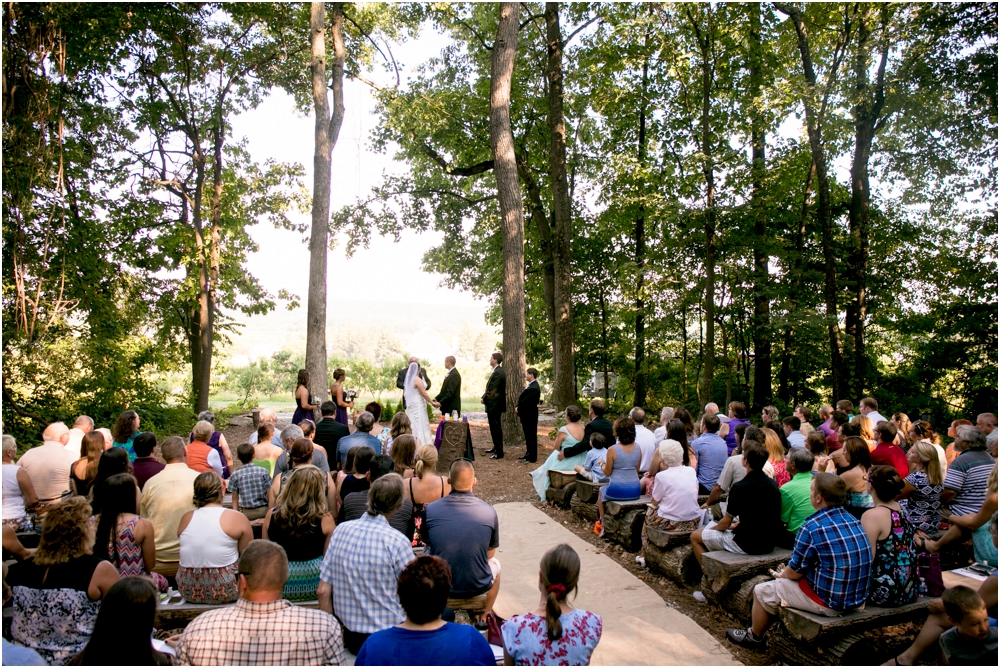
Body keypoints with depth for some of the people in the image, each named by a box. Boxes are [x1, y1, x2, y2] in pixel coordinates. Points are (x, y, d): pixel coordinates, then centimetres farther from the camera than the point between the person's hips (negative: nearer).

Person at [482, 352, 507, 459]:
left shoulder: (497, 373, -20)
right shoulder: (499, 371, 13)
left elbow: (492, 389, -20)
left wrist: (484, 399, -8)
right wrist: (485, 398, 5)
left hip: (495, 405, -10)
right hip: (495, 404, 10)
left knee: (496, 428, -5)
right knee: (494, 427, 19)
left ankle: (499, 452, 0)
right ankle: (496, 447, 32)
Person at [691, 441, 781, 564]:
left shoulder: (739, 488, -20)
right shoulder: (772, 484, 1)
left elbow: (726, 523, -9)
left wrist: (714, 527, 10)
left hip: (747, 545, -8)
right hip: (769, 544, 8)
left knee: (695, 537, 8)